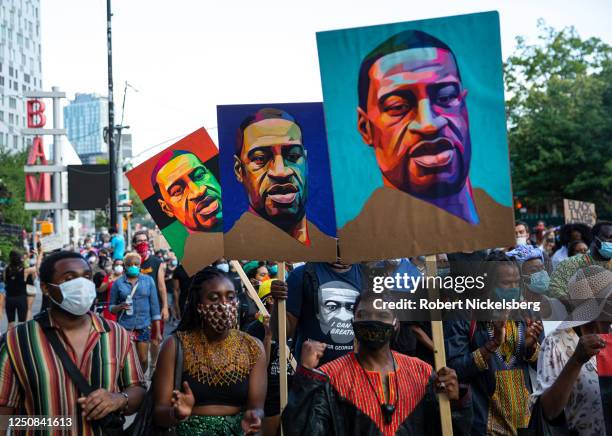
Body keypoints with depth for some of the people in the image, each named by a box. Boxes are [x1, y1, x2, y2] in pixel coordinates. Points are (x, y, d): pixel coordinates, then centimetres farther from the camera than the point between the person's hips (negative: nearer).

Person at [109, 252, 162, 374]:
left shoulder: (148, 280, 3)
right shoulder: (118, 283, 1)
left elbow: (154, 306, 4)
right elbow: (111, 307, 7)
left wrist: (158, 331, 1)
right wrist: (119, 307, -16)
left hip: (144, 326, 1)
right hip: (124, 326, -1)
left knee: (143, 359, 2)